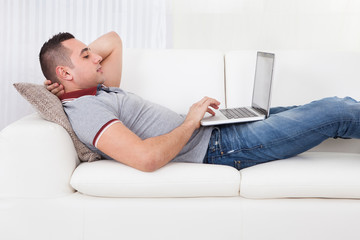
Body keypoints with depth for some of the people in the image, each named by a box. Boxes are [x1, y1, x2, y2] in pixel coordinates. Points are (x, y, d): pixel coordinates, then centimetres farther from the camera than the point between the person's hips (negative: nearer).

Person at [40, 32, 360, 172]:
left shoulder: (99, 92, 11)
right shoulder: (85, 111, -20)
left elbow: (113, 40, 26)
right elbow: (147, 158, -35)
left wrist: (75, 56, 11)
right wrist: (191, 122, -20)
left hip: (211, 132, 10)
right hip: (216, 149, -10)